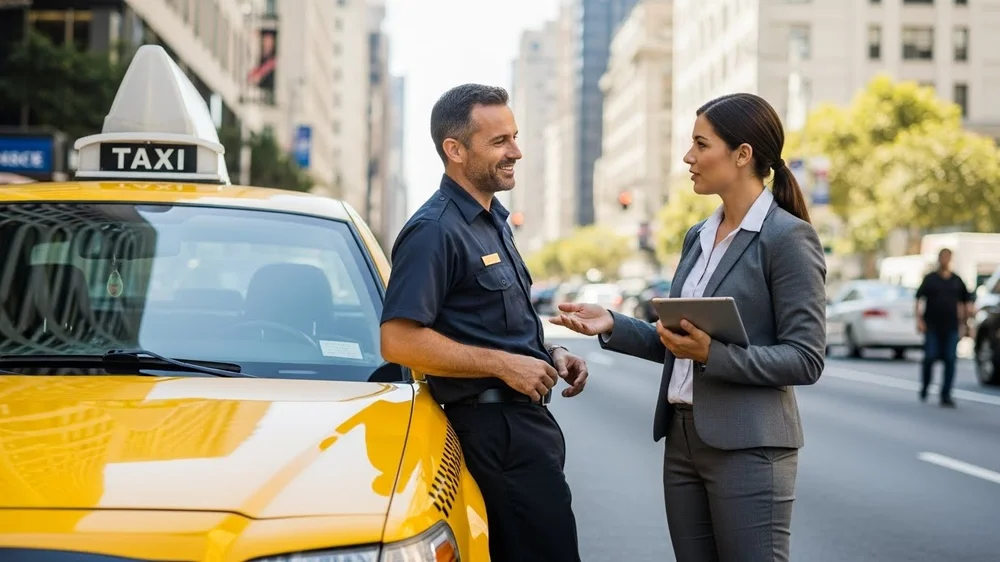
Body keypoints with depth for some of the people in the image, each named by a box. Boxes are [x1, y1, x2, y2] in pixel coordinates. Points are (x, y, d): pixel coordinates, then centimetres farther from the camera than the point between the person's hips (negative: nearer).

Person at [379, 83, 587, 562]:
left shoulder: (494, 221, 17)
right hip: (494, 427, -10)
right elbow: (399, 341, -22)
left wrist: (551, 353, 10)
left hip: (526, 418, 10)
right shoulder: (435, 231, -14)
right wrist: (503, 364, -20)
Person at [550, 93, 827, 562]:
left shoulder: (787, 237, -10)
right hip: (683, 438, 7)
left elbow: (805, 360, -14)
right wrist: (613, 327, 2)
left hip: (748, 447, -7)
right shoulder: (698, 237, 13)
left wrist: (713, 354, -23)